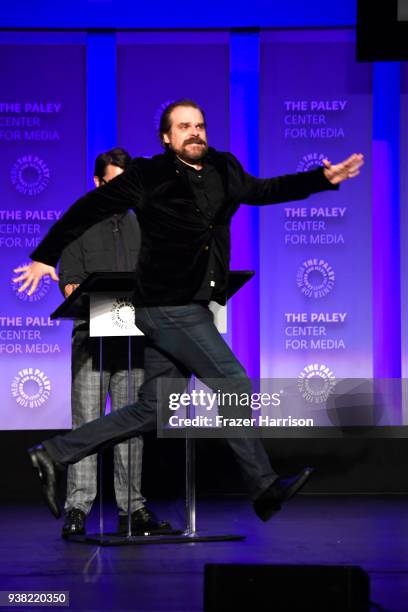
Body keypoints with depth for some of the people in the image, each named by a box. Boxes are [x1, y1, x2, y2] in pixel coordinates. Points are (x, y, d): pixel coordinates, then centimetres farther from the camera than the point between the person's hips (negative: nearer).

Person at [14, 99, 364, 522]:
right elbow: (89, 209, -3)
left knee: (154, 409, 10)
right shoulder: (148, 177, -8)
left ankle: (54, 455, 15)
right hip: (168, 308, -8)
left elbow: (264, 191, 25)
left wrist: (324, 178, 17)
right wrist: (45, 256, -2)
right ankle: (264, 489, 3)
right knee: (235, 386, -7)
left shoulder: (223, 173, 10)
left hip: (189, 309, 8)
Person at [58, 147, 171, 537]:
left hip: (132, 338, 4)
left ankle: (132, 510, 8)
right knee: (86, 421, -7)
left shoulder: (138, 227, 17)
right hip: (92, 335, -4)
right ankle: (77, 509, -6)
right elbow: (68, 282, -2)